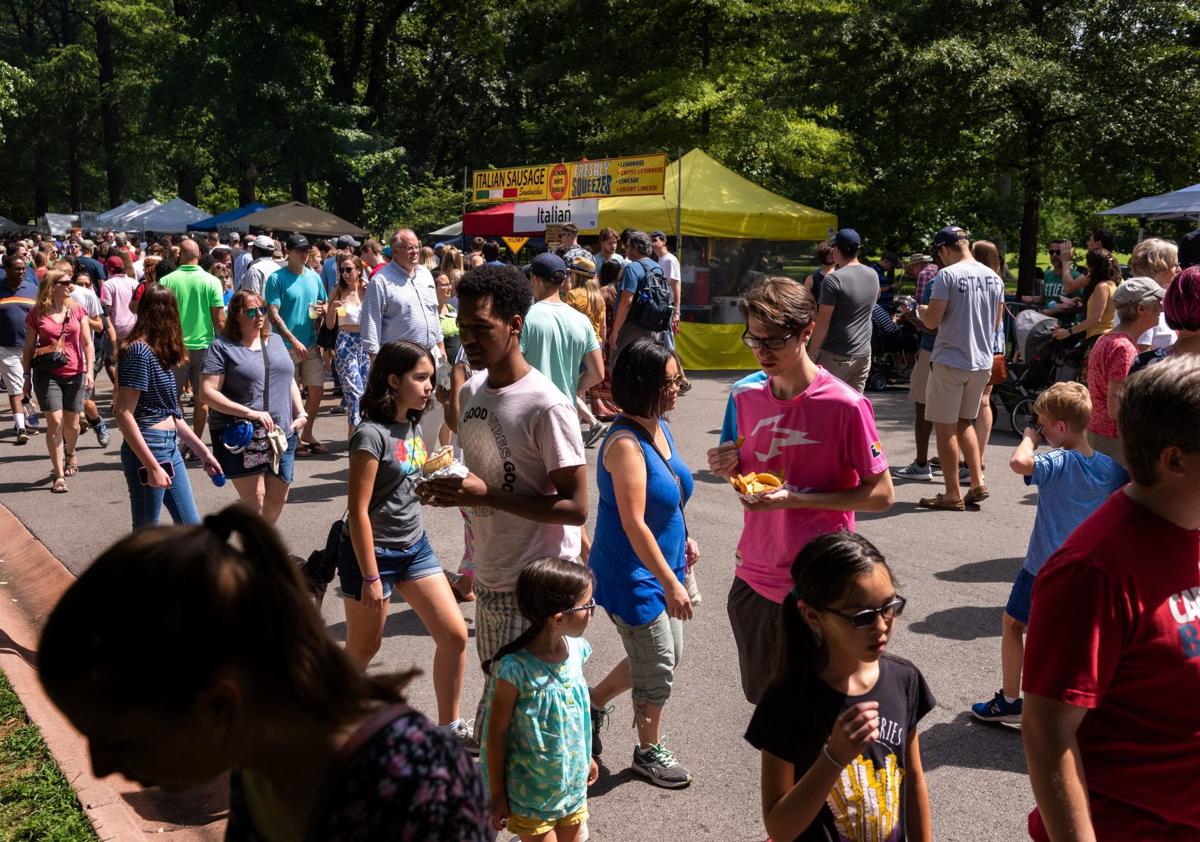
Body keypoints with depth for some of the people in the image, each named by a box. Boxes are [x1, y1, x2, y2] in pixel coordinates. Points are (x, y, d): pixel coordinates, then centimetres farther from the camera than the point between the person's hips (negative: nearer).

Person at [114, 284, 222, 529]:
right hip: (147, 451, -9)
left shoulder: (159, 352, 12)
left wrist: (204, 452, 16)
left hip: (170, 447, 9)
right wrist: (152, 466, -23)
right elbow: (124, 414, -20)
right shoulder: (139, 352, -15)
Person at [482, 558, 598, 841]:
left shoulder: (576, 650, -7)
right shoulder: (516, 668, -26)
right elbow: (496, 733, -16)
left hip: (573, 784, 6)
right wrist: (497, 795, -9)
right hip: (533, 795, -6)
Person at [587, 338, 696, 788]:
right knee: (658, 666, 6)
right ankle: (649, 752, 30)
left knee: (667, 655, 20)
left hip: (662, 563, 9)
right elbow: (633, 523, -27)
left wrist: (682, 540, 11)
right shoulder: (625, 443, -25)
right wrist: (670, 582, -24)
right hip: (631, 573, -9)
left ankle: (594, 701, 39)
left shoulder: (661, 428, 3)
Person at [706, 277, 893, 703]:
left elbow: (880, 495, -12)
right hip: (753, 578, 6)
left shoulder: (845, 405, -17)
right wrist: (728, 468, -9)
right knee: (761, 699, 21)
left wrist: (795, 499, -21)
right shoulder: (744, 395, 1)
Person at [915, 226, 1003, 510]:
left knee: (946, 428, 3)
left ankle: (953, 495, 7)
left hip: (950, 361, -7)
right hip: (982, 362, 7)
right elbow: (997, 322, 15)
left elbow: (932, 321, -17)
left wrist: (921, 310, 4)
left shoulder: (947, 275, -14)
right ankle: (977, 483, 15)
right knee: (965, 423, 21)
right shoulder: (993, 277, 7)